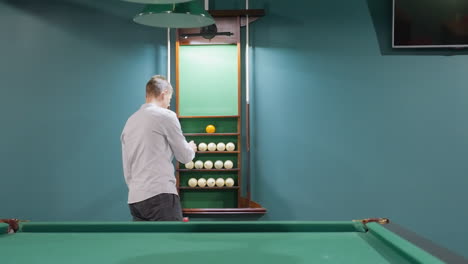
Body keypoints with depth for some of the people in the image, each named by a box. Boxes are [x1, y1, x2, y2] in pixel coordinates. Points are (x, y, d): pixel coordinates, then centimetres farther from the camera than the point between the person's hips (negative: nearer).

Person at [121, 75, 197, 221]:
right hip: (160, 195, -7)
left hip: (135, 198, 7)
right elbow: (184, 156, 5)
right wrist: (191, 148, 26)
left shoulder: (130, 121, 17)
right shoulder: (166, 116, -3)